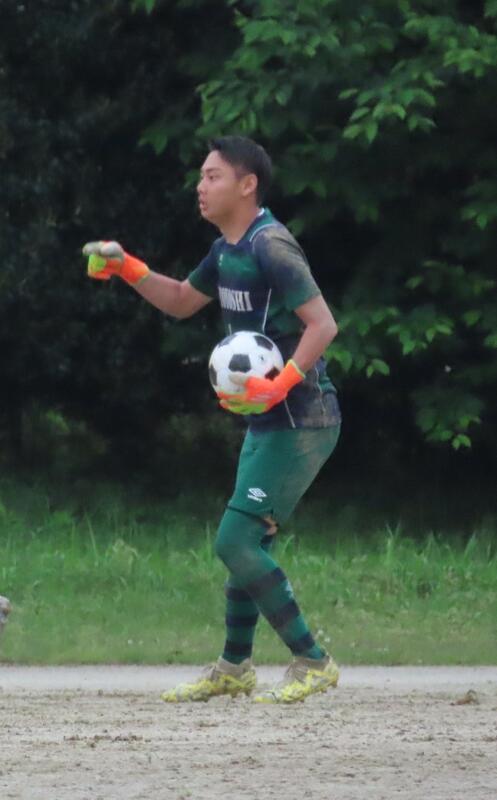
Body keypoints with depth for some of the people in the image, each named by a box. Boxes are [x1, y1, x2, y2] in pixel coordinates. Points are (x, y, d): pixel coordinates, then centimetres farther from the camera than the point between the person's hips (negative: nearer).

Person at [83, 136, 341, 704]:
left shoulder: (270, 246, -18)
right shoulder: (228, 250, 12)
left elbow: (323, 324, -23)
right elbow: (181, 301, 27)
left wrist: (281, 385, -32)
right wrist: (126, 268, 13)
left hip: (300, 421, -10)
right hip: (268, 420, 10)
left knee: (235, 541, -13)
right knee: (248, 542, 16)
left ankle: (312, 663, -7)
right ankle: (234, 669, 28)